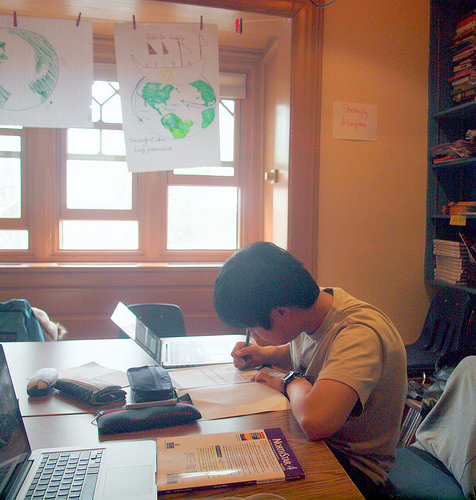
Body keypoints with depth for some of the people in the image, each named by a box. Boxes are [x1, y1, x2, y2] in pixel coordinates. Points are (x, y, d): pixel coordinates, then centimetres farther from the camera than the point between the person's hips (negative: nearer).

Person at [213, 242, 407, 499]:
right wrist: (267, 354, -2)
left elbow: (315, 420, -46)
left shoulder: (360, 333, -32)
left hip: (354, 465, -7)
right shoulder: (311, 311, -6)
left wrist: (290, 380, -24)